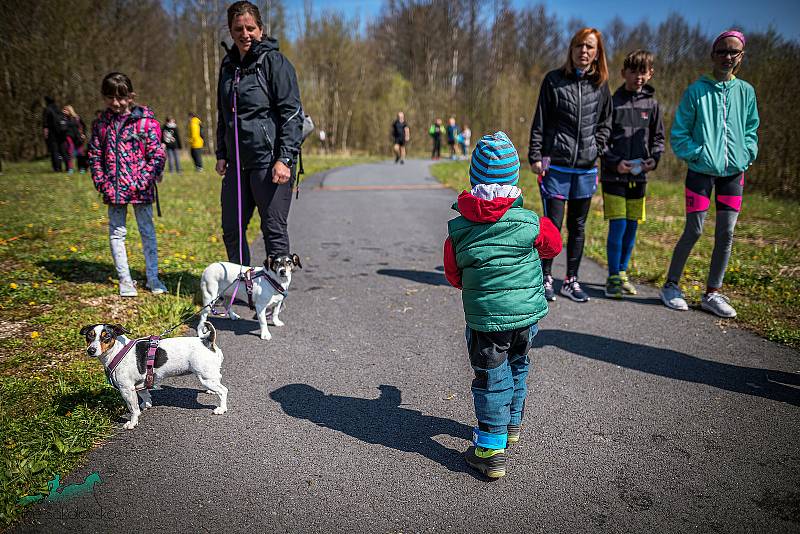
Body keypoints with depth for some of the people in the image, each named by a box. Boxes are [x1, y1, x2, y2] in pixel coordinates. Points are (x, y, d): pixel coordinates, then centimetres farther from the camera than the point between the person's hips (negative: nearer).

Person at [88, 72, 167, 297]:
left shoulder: (146, 121, -6)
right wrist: (101, 182, -1)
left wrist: (142, 182, -13)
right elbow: (94, 155, 10)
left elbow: (157, 156, -8)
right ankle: (125, 279, 19)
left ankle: (152, 277, 17)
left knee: (147, 232, 7)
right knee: (116, 233, 7)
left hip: (140, 189, -3)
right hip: (113, 189, 3)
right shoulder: (101, 123, 7)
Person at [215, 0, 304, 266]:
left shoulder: (273, 61, -5)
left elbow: (292, 113, -12)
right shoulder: (228, 64, 16)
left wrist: (285, 159, -20)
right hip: (238, 163, 8)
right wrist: (221, 155, 15)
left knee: (274, 231, -2)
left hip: (270, 161, -7)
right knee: (231, 230, 12)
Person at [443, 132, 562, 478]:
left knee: (491, 379, 7)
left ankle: (490, 450, 7)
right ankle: (512, 424, 44)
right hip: (528, 313, 3)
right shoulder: (531, 223, -8)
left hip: (485, 319, -2)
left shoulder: (458, 230, -9)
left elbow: (454, 276, 2)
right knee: (517, 367, 24)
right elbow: (554, 245, 13)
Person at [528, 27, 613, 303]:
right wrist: (535, 157, -6)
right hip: (555, 165, -3)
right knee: (552, 224, -2)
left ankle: (571, 280, 20)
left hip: (586, 168, 3)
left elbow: (605, 123, 17)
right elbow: (540, 122, 0)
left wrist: (595, 148, 3)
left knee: (578, 227, 9)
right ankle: (546, 278, 14)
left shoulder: (600, 84, 9)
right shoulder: (554, 79, 1)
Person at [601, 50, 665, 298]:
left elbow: (658, 138, 14)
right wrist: (615, 162, -17)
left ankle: (622, 273, 21)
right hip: (614, 176, -4)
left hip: (639, 176, 4)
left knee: (632, 227, 8)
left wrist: (653, 159, -5)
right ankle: (613, 277, 3)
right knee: (617, 225, -7)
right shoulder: (612, 102, -3)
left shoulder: (652, 105, 9)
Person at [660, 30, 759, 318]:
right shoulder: (696, 90, -1)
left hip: (733, 172, 4)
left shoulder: (746, 91, 9)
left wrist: (746, 154, 0)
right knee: (694, 231, -4)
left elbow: (751, 130, 16)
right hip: (701, 171, -4)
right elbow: (679, 133, -1)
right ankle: (671, 285, 13)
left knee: (726, 233, 3)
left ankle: (712, 293, 14)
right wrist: (698, 153, -12)